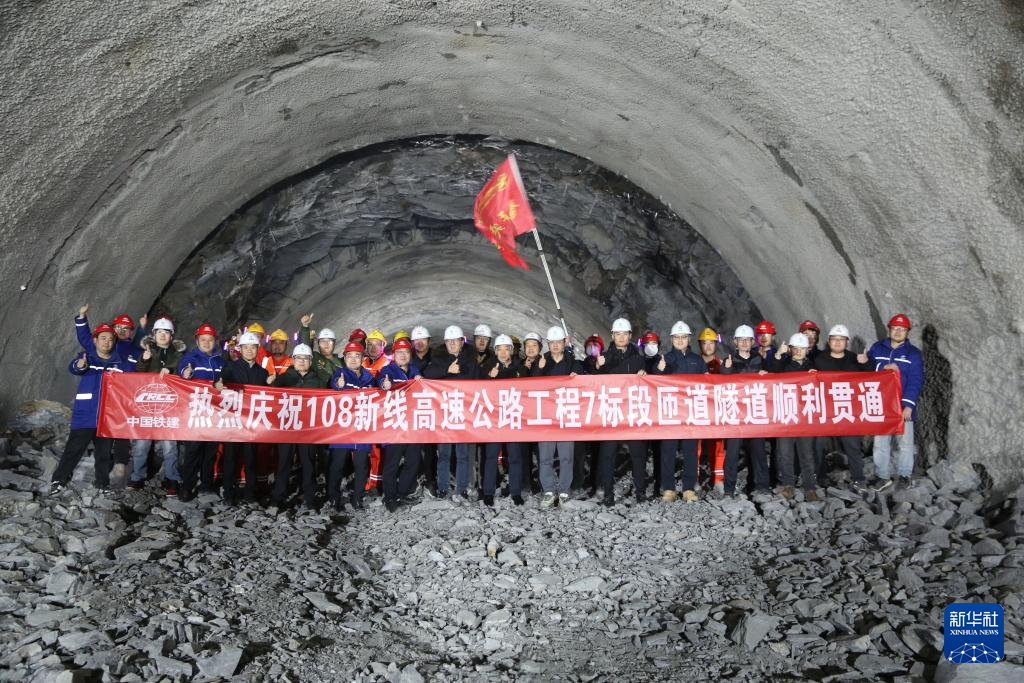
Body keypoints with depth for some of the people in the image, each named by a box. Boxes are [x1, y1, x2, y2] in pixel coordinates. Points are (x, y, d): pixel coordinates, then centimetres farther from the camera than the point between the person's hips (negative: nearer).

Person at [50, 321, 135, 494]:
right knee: (74, 449, -1)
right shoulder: (86, 357, 2)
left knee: (104, 452, 10)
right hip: (84, 414, -2)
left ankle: (103, 483, 22)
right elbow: (73, 367, -20)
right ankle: (59, 480, 12)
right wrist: (79, 365, -42)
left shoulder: (121, 363, 8)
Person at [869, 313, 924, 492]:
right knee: (880, 442, 5)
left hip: (902, 407, -2)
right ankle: (882, 476, 14)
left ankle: (904, 475, 18)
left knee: (904, 441, 5)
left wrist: (909, 405, -13)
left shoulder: (914, 353, 1)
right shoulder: (877, 348, 8)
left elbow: (916, 381, -5)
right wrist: (883, 367, -13)